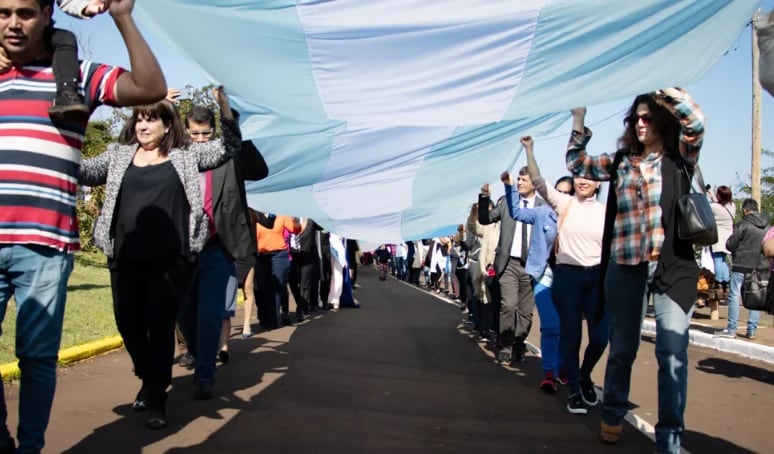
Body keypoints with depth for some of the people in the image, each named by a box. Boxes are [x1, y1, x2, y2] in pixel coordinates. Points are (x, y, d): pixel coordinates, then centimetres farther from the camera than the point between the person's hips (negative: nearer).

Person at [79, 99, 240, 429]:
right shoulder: (119, 154, 13)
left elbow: (228, 146, 2)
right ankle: (148, 379, 37)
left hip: (171, 259, -3)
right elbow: (86, 171, 4)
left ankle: (157, 399, 17)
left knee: (160, 326, 1)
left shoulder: (186, 155, 7)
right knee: (128, 324, 9)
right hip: (125, 258, 3)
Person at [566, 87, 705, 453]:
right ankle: (612, 416, 29)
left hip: (673, 265, -2)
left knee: (672, 351, -6)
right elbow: (576, 163, 17)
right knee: (622, 347, 12)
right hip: (624, 266, 3)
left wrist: (663, 87, -15)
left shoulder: (679, 157, 4)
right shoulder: (621, 161, 12)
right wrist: (579, 118, 10)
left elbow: (695, 123, -14)